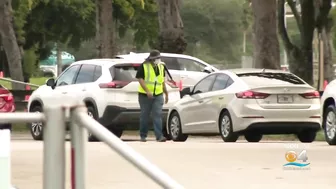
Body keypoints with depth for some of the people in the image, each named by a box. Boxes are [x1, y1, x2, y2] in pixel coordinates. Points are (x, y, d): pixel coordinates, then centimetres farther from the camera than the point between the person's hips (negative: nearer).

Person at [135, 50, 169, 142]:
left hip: (158, 95, 3)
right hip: (145, 95, -3)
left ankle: (159, 136, -13)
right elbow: (140, 79, -12)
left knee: (158, 115, -7)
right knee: (144, 116, 5)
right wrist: (147, 91, -23)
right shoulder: (143, 66, -5)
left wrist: (166, 93, 23)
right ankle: (143, 136, 17)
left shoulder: (161, 67, 12)